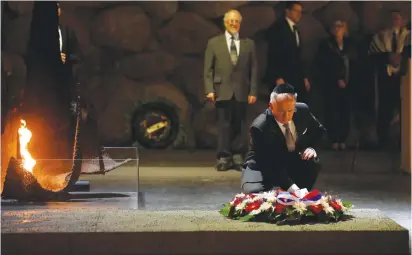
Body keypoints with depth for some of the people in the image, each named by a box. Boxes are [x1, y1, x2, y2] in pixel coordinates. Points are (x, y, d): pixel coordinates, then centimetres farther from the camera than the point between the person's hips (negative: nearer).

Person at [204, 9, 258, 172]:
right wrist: (210, 90, -8)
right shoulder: (214, 43, 6)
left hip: (241, 92, 1)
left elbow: (253, 70, 7)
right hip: (222, 91, -1)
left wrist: (253, 91, -1)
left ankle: (238, 158, 8)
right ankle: (223, 158, 3)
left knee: (240, 126, 3)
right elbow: (208, 69, 2)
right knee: (224, 125, -2)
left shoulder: (249, 44, 9)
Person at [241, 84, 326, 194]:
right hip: (265, 168, -4)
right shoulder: (259, 128, -29)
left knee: (313, 162, -27)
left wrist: (311, 147, -13)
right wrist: (290, 186, -44)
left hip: (292, 163, 5)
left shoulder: (302, 110, -13)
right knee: (254, 193, -34)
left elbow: (319, 131, 8)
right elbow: (271, 164, -31)